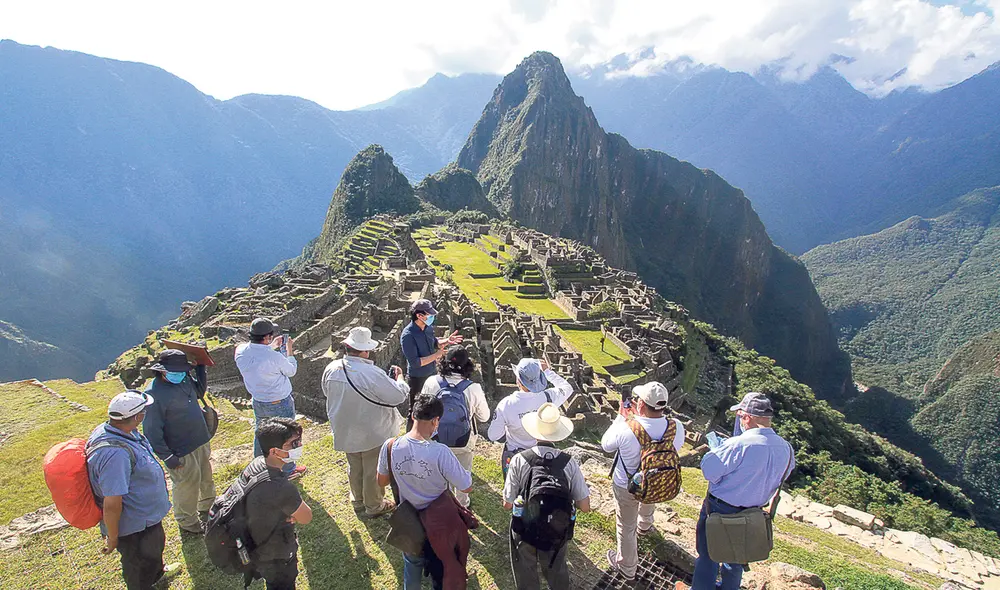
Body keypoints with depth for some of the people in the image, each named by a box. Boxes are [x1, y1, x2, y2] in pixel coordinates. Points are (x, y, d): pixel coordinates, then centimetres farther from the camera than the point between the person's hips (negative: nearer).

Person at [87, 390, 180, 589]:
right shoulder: (115, 453, -41)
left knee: (155, 546, 36)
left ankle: (157, 573, 63)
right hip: (134, 528, -10)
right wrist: (112, 538, -20)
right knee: (139, 570, 18)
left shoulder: (109, 429, -9)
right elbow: (112, 504, -34)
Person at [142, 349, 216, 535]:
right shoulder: (153, 394, -24)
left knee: (206, 480, 24)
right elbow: (151, 431, -21)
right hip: (182, 453, -7)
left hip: (202, 442, 7)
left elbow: (200, 391, 19)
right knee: (187, 487, 10)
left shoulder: (185, 380, -3)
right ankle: (188, 523, 34)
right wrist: (167, 457, -20)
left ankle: (208, 510, 48)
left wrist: (200, 368, 5)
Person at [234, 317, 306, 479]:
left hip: (258, 403, 6)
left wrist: (271, 347, 12)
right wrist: (289, 350, 0)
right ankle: (288, 470, 33)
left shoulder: (240, 351, -15)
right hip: (280, 404, -6)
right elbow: (291, 371, -11)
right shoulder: (274, 357, -32)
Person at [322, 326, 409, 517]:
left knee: (355, 467, 26)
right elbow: (398, 396, -25)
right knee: (373, 470, 16)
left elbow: (327, 391, 7)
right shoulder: (372, 374, -32)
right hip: (372, 433, -6)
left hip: (345, 430, 6)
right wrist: (399, 377, -8)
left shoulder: (332, 368, -13)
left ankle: (358, 500, 46)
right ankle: (374, 506, 34)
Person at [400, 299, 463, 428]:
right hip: (417, 378, -8)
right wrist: (436, 355, -28)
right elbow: (415, 362, -30)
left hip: (431, 374, 8)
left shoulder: (428, 327, -5)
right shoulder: (408, 335, -28)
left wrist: (446, 341, -5)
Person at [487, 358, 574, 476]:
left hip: (514, 457, -2)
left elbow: (493, 436, -17)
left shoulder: (506, 405, -28)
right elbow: (567, 388, -1)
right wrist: (547, 371, 4)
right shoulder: (548, 398, -24)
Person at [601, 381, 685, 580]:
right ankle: (644, 527, 72)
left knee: (626, 527, 21)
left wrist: (622, 416, -8)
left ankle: (627, 567, 44)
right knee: (647, 507, 39)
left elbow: (606, 445, -15)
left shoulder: (626, 429, -37)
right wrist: (638, 416, -5)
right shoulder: (676, 427, -27)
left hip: (626, 487, -4)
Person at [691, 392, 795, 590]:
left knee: (708, 555, 16)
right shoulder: (786, 449, -11)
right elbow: (781, 479, 5)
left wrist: (716, 450, -8)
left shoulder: (739, 445, -33)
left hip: (720, 509, -6)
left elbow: (709, 470, -26)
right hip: (752, 512, 6)